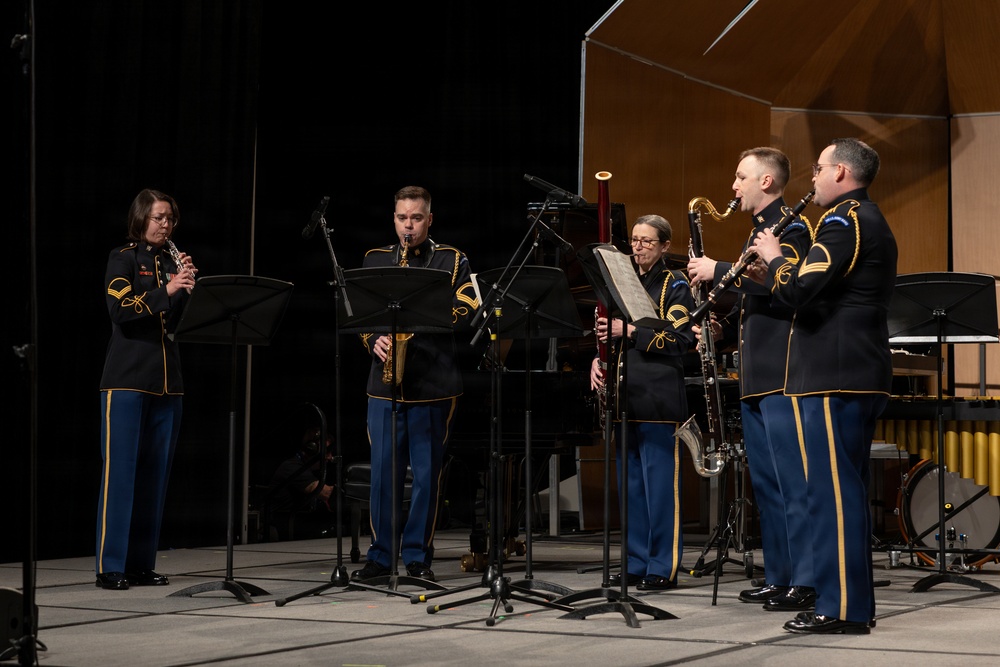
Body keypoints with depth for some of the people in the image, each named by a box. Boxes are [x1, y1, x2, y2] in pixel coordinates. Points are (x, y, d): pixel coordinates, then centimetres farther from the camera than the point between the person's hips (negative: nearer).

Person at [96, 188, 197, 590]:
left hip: (166, 379, 6)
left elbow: (181, 320, 10)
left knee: (155, 474, 5)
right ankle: (110, 566, -5)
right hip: (127, 379, -6)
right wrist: (165, 291, -23)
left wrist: (188, 288, -6)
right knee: (120, 471, -7)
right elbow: (120, 310, -13)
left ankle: (142, 563, 10)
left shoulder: (172, 262, 15)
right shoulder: (124, 258, 1)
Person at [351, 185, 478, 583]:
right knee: (383, 471, 3)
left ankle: (418, 557, 11)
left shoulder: (451, 260, 6)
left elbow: (467, 309, -5)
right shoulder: (375, 260, 14)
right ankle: (380, 556, 12)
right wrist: (373, 340, -7)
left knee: (427, 473, 2)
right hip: (385, 382, 2)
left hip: (434, 383, -2)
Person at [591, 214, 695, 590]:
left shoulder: (674, 286, 0)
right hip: (626, 397, 6)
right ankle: (636, 563, 15)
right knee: (631, 484, 8)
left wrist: (630, 331, -19)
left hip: (658, 399, -6)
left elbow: (681, 339, -12)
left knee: (660, 483, -5)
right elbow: (608, 333, 20)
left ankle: (664, 567, -1)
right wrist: (598, 359, 0)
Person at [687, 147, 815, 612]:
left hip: (782, 376, -10)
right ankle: (778, 577, 17)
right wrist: (723, 329, 11)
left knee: (792, 481, -10)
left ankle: (805, 582, -9)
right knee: (766, 482, 12)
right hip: (756, 378, 10)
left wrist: (720, 271, -18)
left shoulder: (790, 228, -8)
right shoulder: (760, 231, 22)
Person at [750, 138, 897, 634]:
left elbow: (801, 290, -21)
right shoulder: (873, 222, 20)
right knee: (848, 488, 14)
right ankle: (857, 602, 18)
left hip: (833, 377, -10)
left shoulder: (843, 221, -12)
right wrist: (782, 266, 13)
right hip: (863, 374, 10)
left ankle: (840, 607, -8)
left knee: (831, 488, -8)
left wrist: (773, 259, -3)